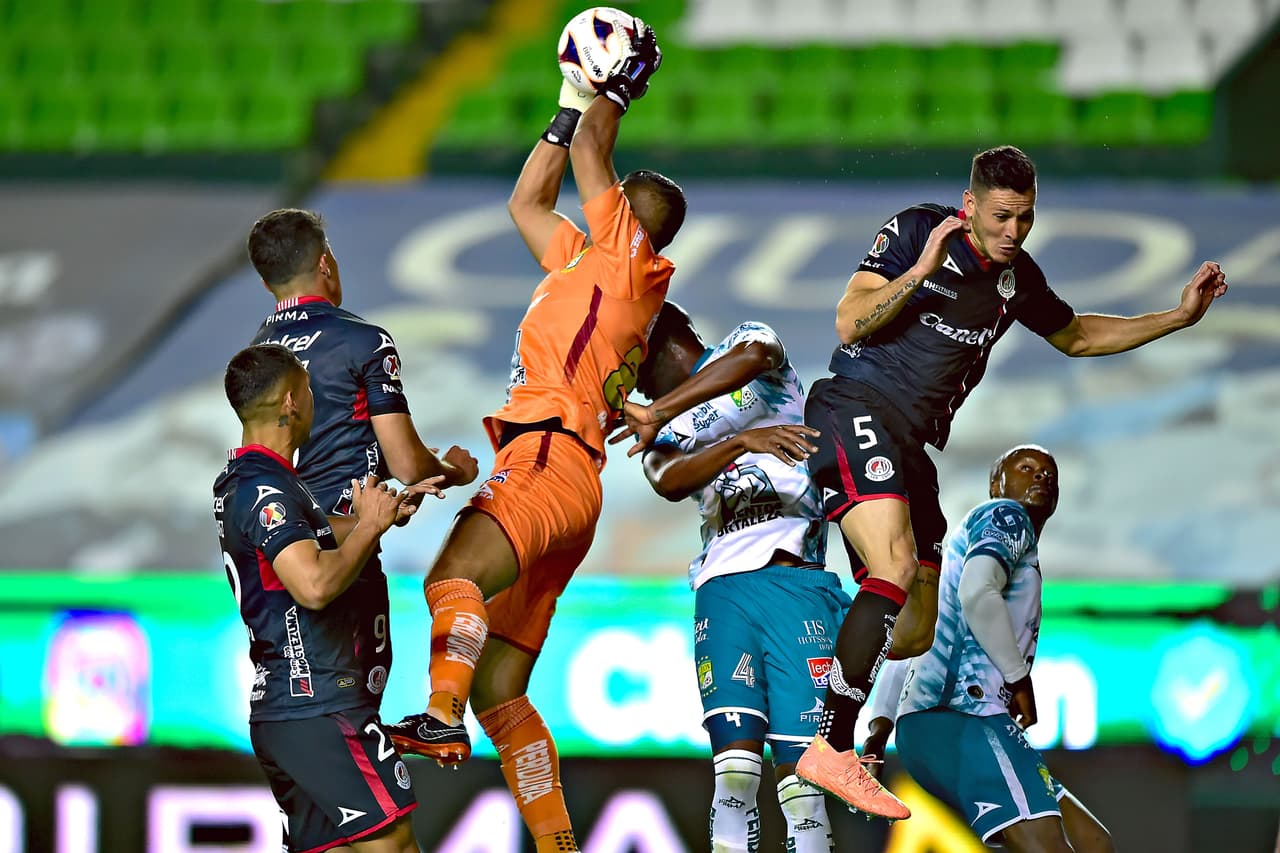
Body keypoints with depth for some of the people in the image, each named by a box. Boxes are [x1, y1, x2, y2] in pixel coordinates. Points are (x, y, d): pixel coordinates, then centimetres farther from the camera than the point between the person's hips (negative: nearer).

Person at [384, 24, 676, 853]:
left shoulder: (629, 257, 3)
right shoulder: (584, 266, 27)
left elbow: (589, 154, 2)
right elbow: (526, 201, 41)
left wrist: (622, 85, 17)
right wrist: (572, 101, 40)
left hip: (550, 464, -10)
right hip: (546, 474, 10)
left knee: (454, 576, -36)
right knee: (500, 692, 5)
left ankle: (441, 719, -57)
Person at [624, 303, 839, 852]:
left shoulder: (743, 341, 14)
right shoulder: (668, 434, 24)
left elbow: (755, 356, -13)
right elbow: (669, 481, 0)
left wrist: (658, 413, -15)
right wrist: (743, 441, -18)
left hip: (795, 575, -4)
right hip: (723, 585, 4)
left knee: (799, 771, -11)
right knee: (735, 759, -13)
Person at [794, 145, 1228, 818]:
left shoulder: (1016, 277, 14)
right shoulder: (914, 232, -6)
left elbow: (1075, 336, 30)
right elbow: (849, 323, -11)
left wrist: (1180, 316, 23)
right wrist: (921, 270, -22)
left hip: (910, 446, 8)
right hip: (857, 410, -8)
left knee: (914, 634, 7)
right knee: (896, 564, -29)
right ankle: (832, 751, -31)